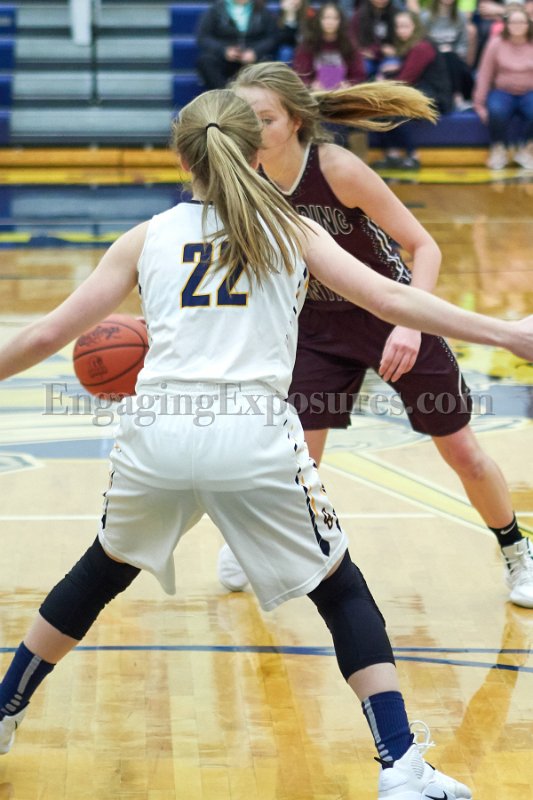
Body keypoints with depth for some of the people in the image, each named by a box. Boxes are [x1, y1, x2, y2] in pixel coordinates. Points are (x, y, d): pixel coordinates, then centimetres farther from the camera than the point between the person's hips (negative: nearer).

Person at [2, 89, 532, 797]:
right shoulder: (293, 232, 12)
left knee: (102, 571, 28)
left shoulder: (147, 238, 15)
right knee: (343, 593, 12)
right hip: (254, 438, -2)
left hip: (157, 431, 2)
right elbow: (391, 300, 2)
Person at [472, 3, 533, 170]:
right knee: (496, 111, -36)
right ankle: (499, 150, -10)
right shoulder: (496, 44, -1)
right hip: (503, 92, -1)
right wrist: (479, 104, -3)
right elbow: (484, 75, 0)